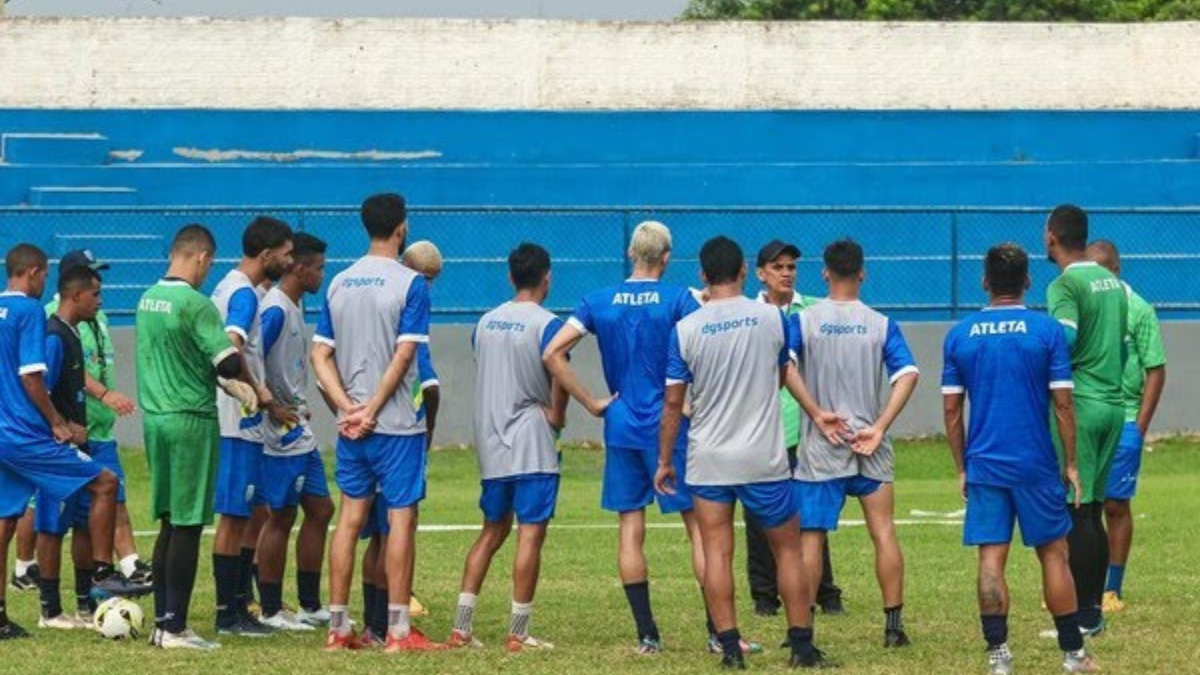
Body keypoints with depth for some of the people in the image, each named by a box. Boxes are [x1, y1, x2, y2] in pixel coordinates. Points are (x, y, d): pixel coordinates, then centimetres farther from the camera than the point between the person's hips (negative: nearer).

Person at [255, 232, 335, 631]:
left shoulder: (295, 307, 14)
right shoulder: (275, 310, -17)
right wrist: (272, 405, -20)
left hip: (300, 433, 10)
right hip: (282, 436, -10)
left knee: (320, 510, 11)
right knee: (281, 518, -3)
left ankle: (310, 606, 18)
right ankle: (271, 611, 4)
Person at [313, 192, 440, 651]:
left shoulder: (340, 284, 9)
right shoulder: (409, 284, -9)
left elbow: (321, 355, 5)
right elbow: (403, 356, -16)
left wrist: (348, 407, -2)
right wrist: (372, 409, -12)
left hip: (351, 424, 6)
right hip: (398, 424, -6)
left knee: (350, 518, 10)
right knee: (401, 518, -1)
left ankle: (338, 628, 10)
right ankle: (398, 631, -3)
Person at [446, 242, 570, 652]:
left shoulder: (486, 322, 10)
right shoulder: (547, 325, -10)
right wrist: (556, 417, -4)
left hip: (491, 442, 6)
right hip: (531, 444, -6)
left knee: (492, 531, 15)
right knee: (531, 533, -3)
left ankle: (461, 627, 10)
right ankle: (518, 632, -4)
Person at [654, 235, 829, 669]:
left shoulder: (686, 329, -5)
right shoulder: (771, 318, -3)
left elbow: (672, 403, -2)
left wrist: (664, 461, 8)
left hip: (707, 459, 0)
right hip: (764, 458, 0)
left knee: (716, 553, 3)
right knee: (788, 549, 10)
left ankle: (730, 647, -2)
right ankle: (802, 645, 11)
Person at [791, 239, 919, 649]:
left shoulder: (803, 321, -2)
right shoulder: (881, 325, 2)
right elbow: (907, 375, -9)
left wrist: (817, 413, -11)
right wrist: (879, 427, -10)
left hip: (819, 447, -1)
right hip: (870, 447, 1)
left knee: (811, 537, 2)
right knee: (883, 532, 5)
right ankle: (893, 626, 4)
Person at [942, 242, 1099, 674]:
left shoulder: (960, 335, 3)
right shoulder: (1047, 331, -4)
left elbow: (951, 408, 5)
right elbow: (1062, 403, -5)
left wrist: (962, 468, 13)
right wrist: (1070, 463, 4)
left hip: (984, 465, 2)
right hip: (1036, 467, -2)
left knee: (991, 559, 1)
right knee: (1054, 554, 7)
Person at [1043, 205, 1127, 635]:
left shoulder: (1065, 286, -12)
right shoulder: (1113, 283, 14)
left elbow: (1064, 342, -25)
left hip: (1078, 406, -8)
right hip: (1113, 405, 8)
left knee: (1076, 512, -6)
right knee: (1093, 511, 13)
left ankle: (1083, 615, -7)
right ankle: (1095, 608, 15)